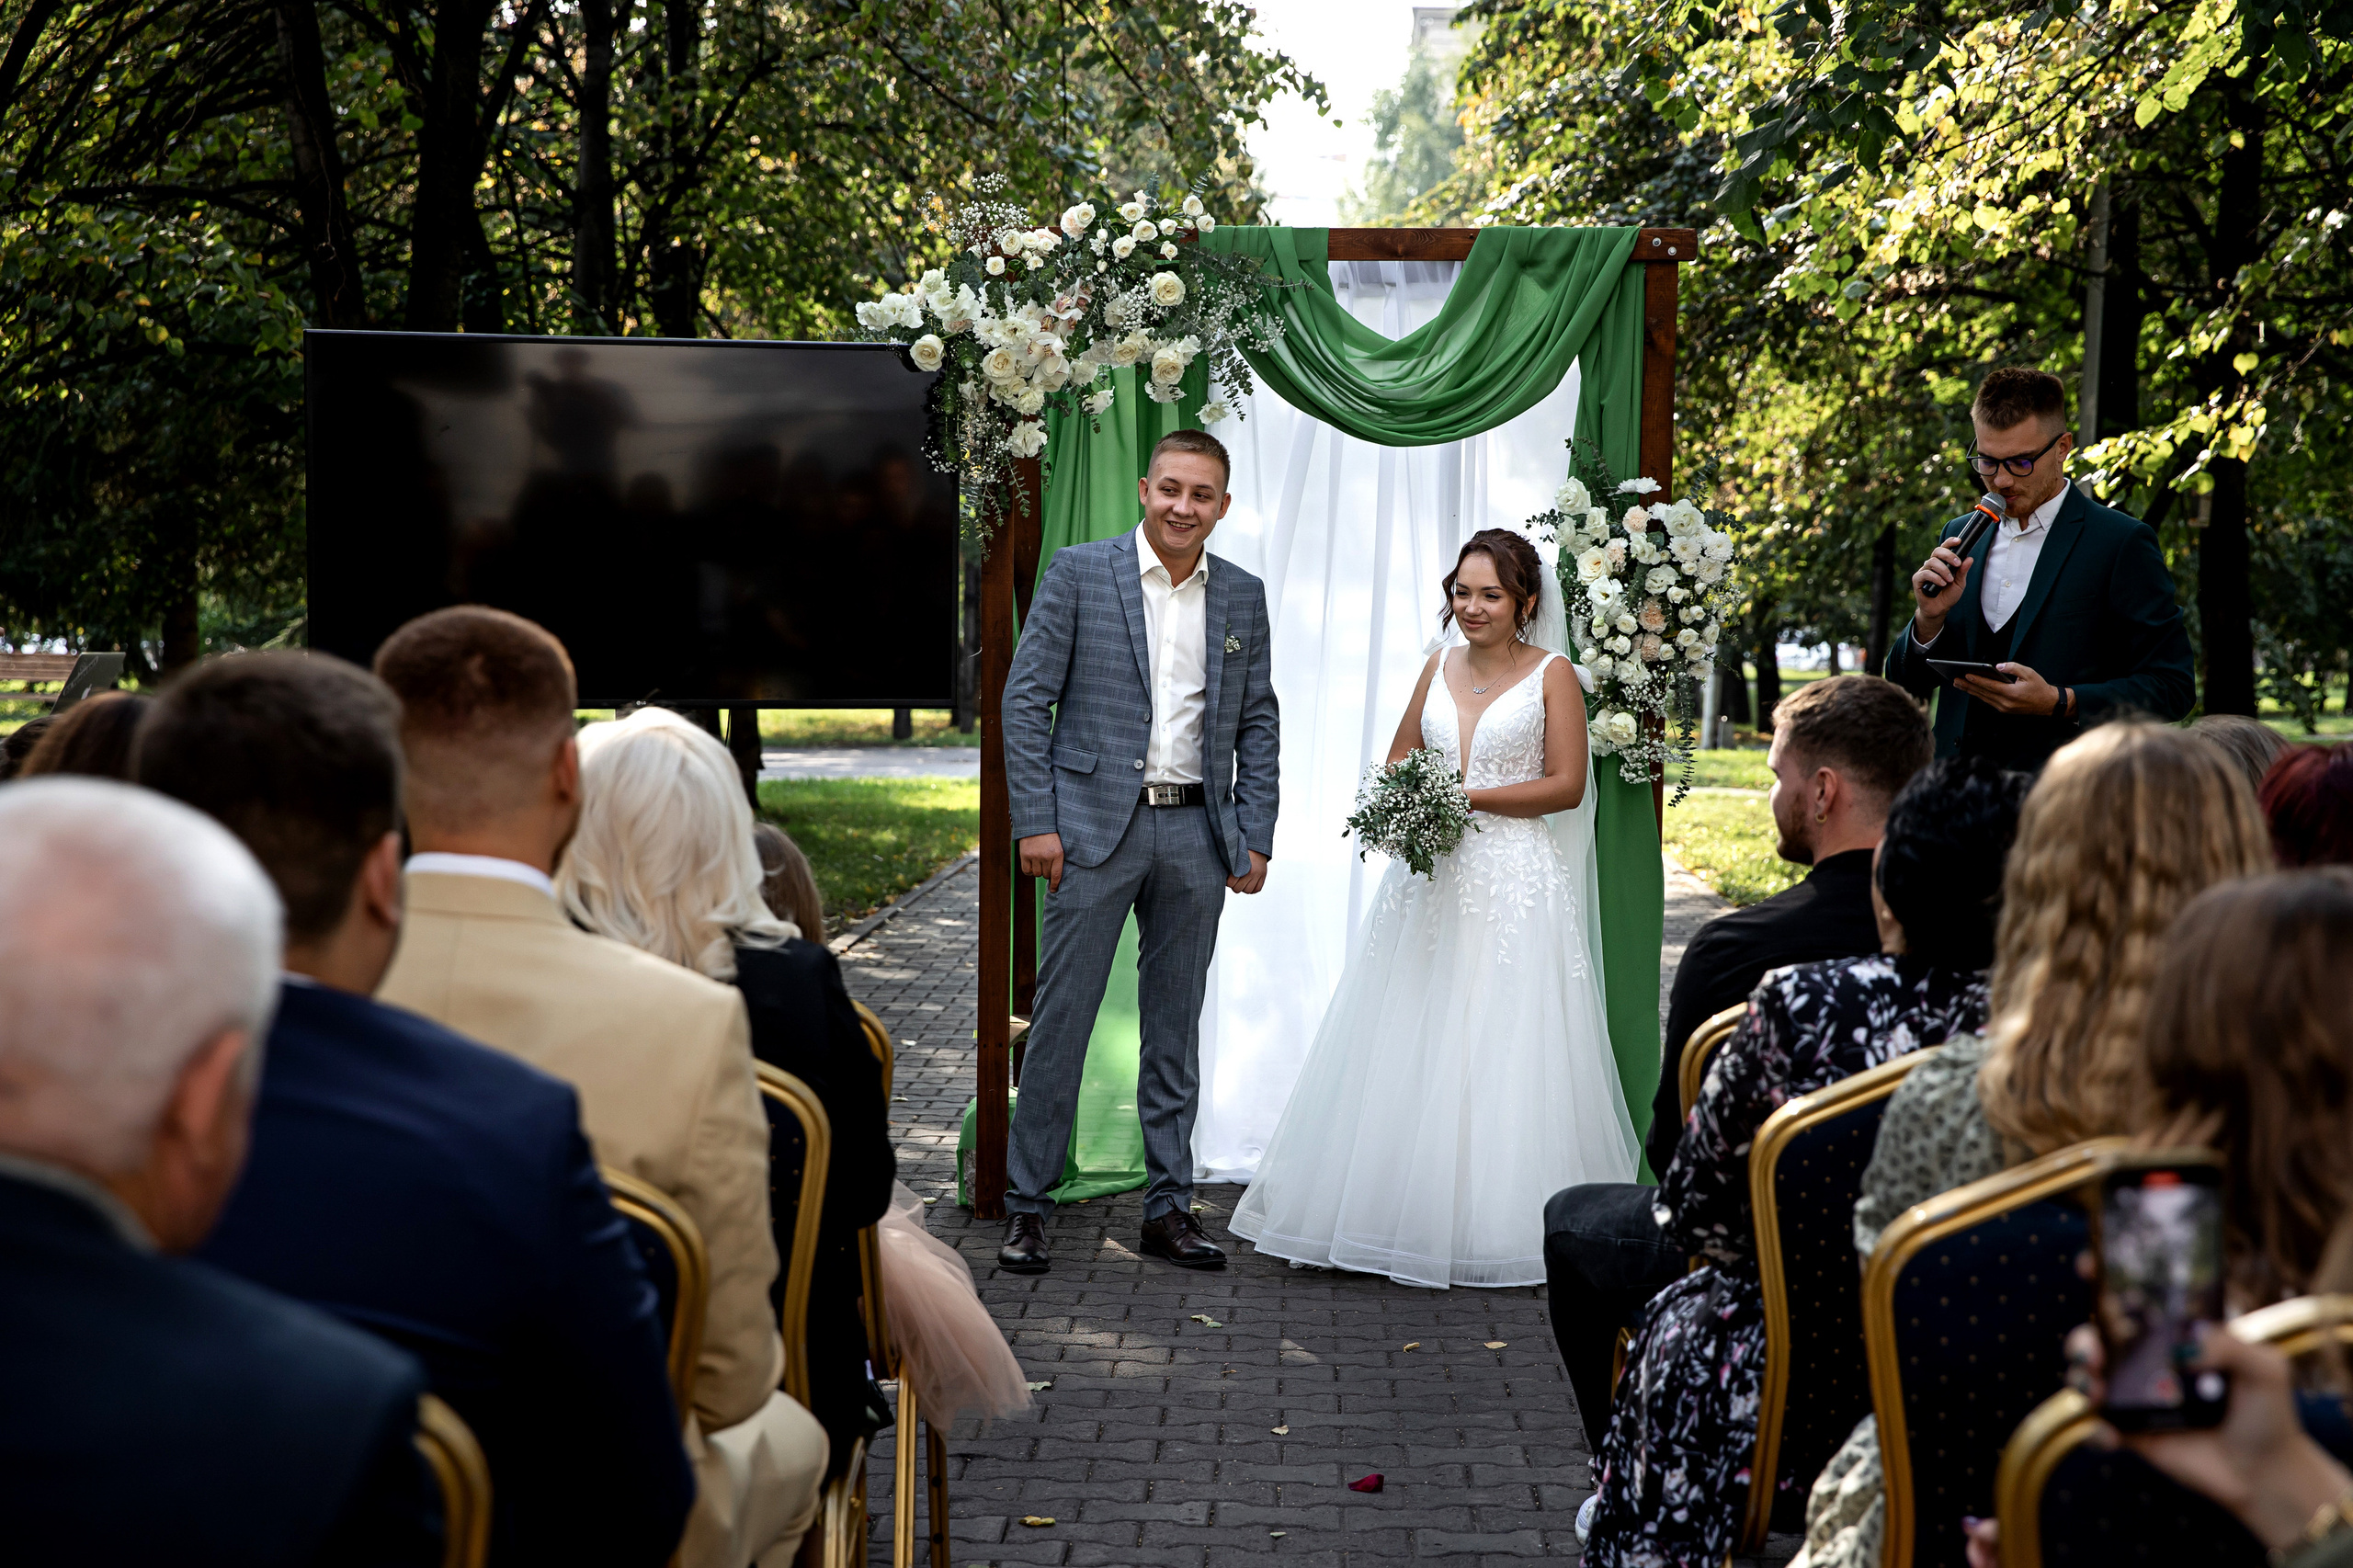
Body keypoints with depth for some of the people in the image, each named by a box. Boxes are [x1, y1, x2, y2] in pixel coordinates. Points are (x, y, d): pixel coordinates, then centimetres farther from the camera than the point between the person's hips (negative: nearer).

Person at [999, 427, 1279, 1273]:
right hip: (1094, 827, -3)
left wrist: (1255, 839, 4)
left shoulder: (1243, 596, 9)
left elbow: (1257, 724, 12)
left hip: (1196, 834, 3)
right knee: (1061, 1018, -1)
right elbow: (1025, 699, -3)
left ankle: (1169, 1206, 18)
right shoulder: (1078, 572, -2)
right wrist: (1035, 822, -9)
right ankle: (1026, 1205, 7)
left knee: (1176, 1029, 10)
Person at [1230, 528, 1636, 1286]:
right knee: (1408, 1046, 2)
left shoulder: (1552, 674, -1)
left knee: (1501, 1050, -5)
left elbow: (1566, 784, -6)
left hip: (1515, 882, -5)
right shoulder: (1440, 668, 13)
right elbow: (1399, 759, 20)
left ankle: (1500, 1222, 3)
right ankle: (1404, 1215, 7)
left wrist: (1467, 797, -14)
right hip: (1430, 878, 5)